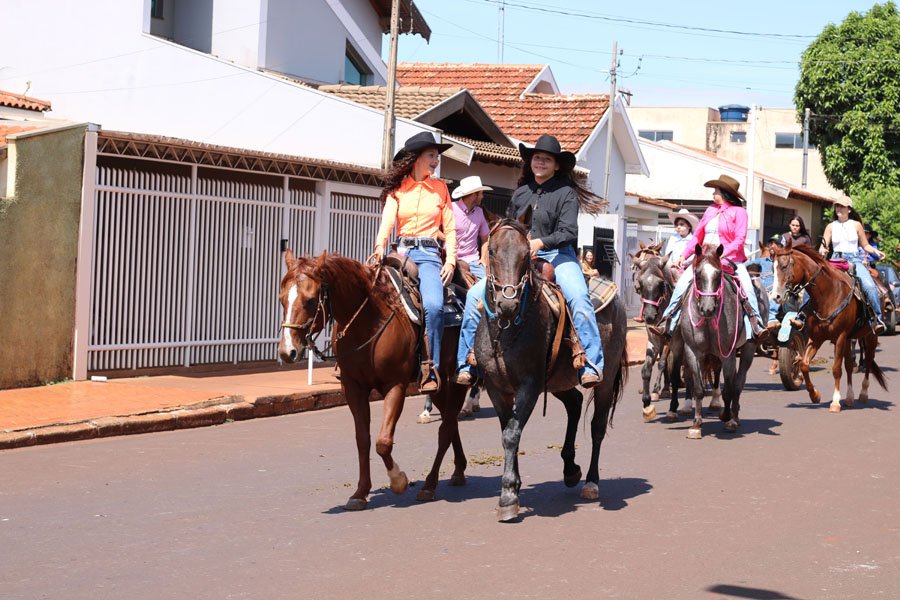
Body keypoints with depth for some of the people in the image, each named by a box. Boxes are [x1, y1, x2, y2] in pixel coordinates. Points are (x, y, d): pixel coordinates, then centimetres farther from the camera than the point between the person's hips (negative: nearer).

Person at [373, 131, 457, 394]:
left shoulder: (440, 188, 15)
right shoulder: (398, 188, 12)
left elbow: (449, 229, 13)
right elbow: (387, 220, -3)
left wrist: (450, 261, 0)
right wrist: (380, 246, -22)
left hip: (428, 254, -1)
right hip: (401, 251, 1)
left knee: (433, 305, -27)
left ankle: (430, 370, -20)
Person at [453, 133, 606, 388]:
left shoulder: (566, 194, 1)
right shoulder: (520, 194, 17)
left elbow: (569, 232, -9)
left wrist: (541, 242, -23)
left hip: (557, 255, -4)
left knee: (579, 298, -32)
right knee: (475, 295, -12)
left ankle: (592, 366, -30)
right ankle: (466, 366, -6)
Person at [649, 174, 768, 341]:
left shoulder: (739, 211, 0)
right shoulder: (711, 210, 16)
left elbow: (739, 239, -11)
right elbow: (697, 236, 18)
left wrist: (722, 254, -24)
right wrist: (683, 256, 8)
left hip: (730, 258, -4)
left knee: (746, 286, -27)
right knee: (683, 281, -15)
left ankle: (756, 326, -25)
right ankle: (667, 323, -13)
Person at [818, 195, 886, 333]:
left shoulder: (856, 225, 8)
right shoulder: (831, 227, 9)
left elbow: (865, 245, 13)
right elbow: (823, 247, 7)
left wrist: (875, 251, -7)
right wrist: (822, 251, -17)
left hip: (854, 259, -1)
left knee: (870, 286, -25)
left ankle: (878, 318, -18)